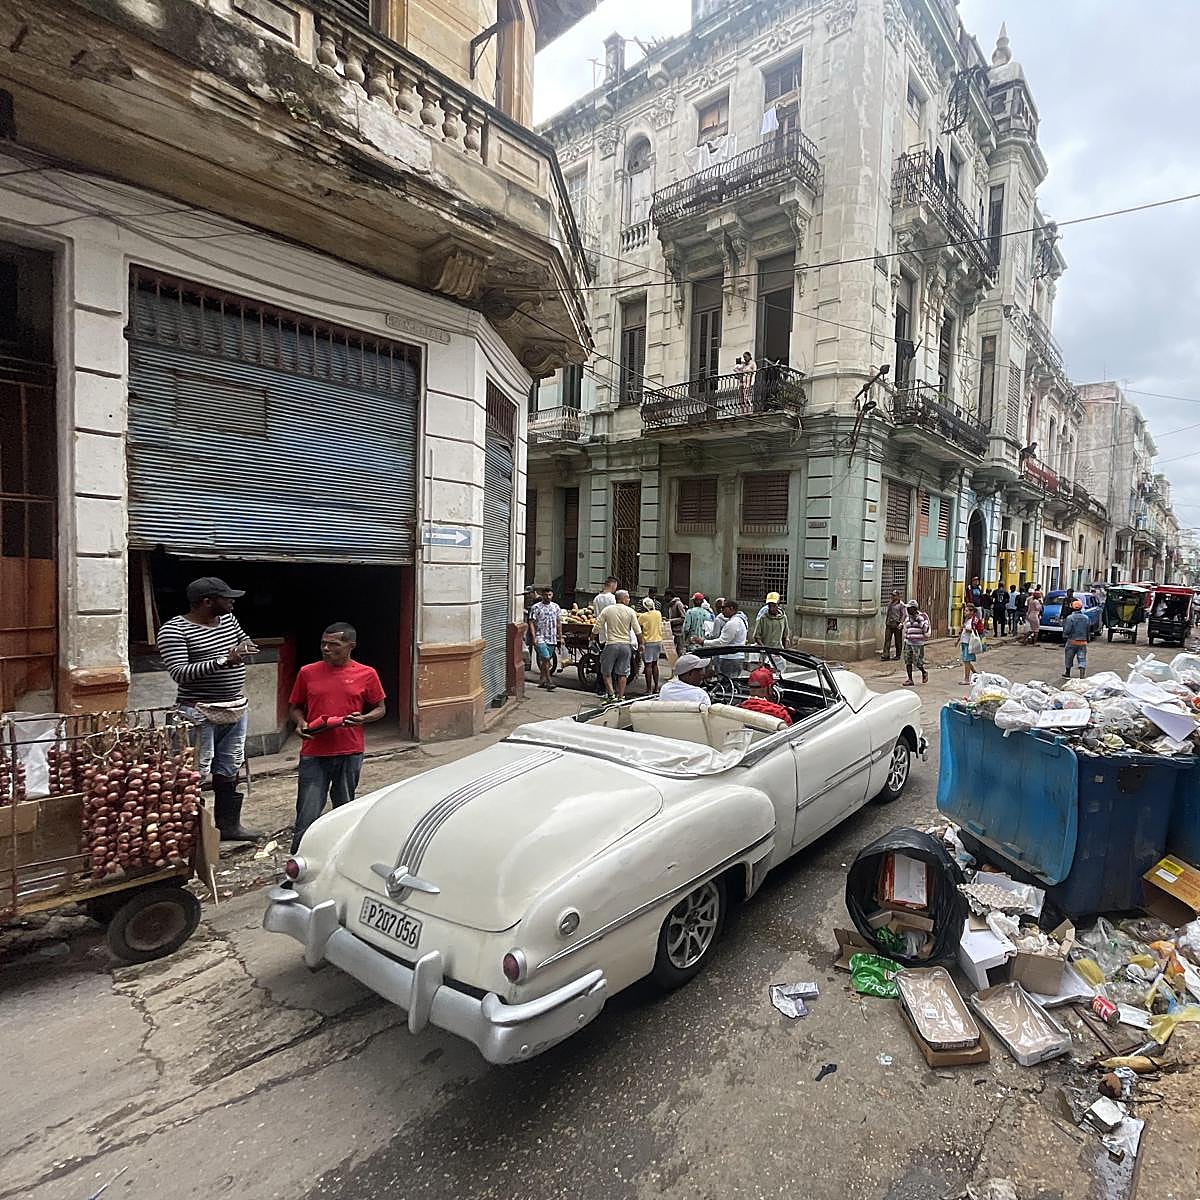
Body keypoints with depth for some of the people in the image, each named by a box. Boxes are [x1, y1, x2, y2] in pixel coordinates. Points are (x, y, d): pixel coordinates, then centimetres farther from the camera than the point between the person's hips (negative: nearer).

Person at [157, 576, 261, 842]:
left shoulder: (228, 619, 8)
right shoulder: (174, 630, -13)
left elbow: (246, 642, 25)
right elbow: (179, 672, -22)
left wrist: (244, 647, 0)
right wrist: (224, 661, -30)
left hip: (237, 709, 8)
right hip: (201, 713, -7)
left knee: (229, 771, 16)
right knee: (196, 774, -5)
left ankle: (228, 825, 28)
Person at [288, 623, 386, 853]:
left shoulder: (366, 674, -1)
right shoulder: (308, 673, 2)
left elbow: (380, 709, 7)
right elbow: (295, 707, 14)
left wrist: (362, 719, -12)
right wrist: (300, 722, -7)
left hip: (350, 754, 0)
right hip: (314, 754, 0)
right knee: (307, 814, -2)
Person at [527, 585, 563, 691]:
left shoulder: (556, 607, 10)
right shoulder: (536, 607, -4)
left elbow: (559, 623, 16)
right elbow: (531, 623, -5)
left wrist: (560, 637, 13)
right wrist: (534, 637, -13)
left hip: (552, 638, 4)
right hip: (540, 638, -4)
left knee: (545, 660, 10)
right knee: (546, 659, -14)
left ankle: (543, 680, 21)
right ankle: (549, 682, -11)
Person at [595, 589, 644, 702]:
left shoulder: (607, 610, 0)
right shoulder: (630, 611, 0)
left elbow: (598, 627, 0)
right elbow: (637, 631, 1)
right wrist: (641, 643, 13)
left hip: (611, 644, -1)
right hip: (626, 645, 1)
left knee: (606, 672, 9)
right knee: (622, 673, 8)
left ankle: (611, 694, -3)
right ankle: (621, 696, 10)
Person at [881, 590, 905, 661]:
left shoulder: (901, 604, -5)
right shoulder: (889, 603, 13)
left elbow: (903, 615, -8)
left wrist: (901, 623, -18)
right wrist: (886, 622, 19)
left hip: (897, 625, -5)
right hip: (889, 624, 5)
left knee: (898, 641, 5)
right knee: (887, 640, -4)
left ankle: (898, 656, 16)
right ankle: (886, 655, -6)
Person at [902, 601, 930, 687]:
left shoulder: (922, 616, -4)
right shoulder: (907, 618, 12)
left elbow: (926, 629, -14)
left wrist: (919, 621, -22)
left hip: (918, 643, -5)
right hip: (908, 643, 5)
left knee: (917, 662, -5)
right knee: (907, 661, 0)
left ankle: (924, 673, 25)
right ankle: (910, 680, 5)